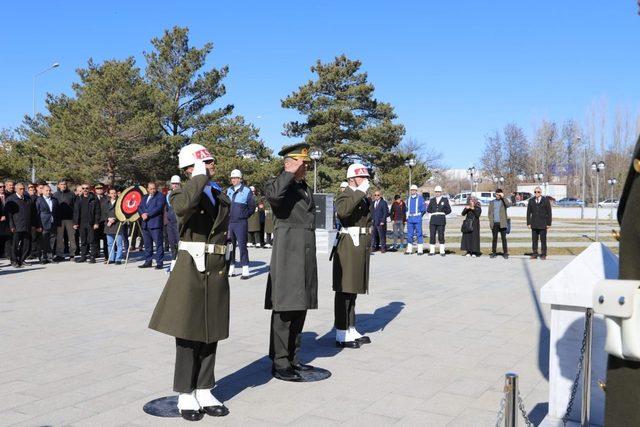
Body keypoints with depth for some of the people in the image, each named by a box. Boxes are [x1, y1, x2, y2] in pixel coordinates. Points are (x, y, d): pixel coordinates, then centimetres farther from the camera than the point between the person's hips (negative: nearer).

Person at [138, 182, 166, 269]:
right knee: (147, 245, 12)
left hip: (155, 224, -7)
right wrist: (142, 214, -6)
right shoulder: (145, 197, 21)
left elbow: (158, 208, -14)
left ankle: (159, 263, -4)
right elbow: (139, 207, 16)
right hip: (145, 224, 7)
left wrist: (148, 214, -15)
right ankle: (148, 262, 20)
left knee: (158, 244, -6)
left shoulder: (160, 196, -2)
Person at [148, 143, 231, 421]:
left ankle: (204, 392, 21)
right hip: (190, 270, -5)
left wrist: (223, 268, 14)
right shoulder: (182, 194, -5)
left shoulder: (222, 198, 13)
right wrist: (200, 176, -19)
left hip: (217, 273, 5)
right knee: (188, 334, 3)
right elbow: (183, 206, -31)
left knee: (210, 334, 10)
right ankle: (186, 395, 15)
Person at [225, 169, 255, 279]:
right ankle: (231, 269, 18)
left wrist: (244, 216, -2)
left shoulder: (246, 191, -3)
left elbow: (252, 206, 1)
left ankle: (245, 270, -3)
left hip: (241, 223, -5)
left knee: (242, 245, -7)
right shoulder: (229, 190, 12)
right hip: (229, 222, 5)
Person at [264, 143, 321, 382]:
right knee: (284, 309, -5)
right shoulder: (278, 184, -6)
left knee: (300, 308, 12)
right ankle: (280, 363, 3)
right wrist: (291, 173, -20)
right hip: (287, 252, -8)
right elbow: (272, 194, -32)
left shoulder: (306, 188, 19)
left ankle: (293, 359, 21)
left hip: (307, 252, 8)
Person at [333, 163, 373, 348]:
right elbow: (342, 211, -32)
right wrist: (360, 191, -27)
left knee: (353, 290, 14)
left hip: (362, 248, 9)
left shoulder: (365, 198, 18)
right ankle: (341, 334, 0)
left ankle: (351, 330, 22)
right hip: (348, 247, -9)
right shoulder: (344, 196, -8)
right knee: (344, 291, -5)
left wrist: (369, 246, 22)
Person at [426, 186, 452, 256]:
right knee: (432, 235, 0)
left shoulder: (445, 200, 8)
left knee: (441, 236, -3)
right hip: (433, 219, 2)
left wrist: (442, 213, 0)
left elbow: (449, 210, 6)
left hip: (441, 220, -2)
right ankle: (432, 251, 5)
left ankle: (442, 251, 4)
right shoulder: (432, 200, 14)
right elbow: (428, 210, 10)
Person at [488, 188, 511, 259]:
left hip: (502, 223, -2)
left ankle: (505, 253, 3)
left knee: (504, 238, -1)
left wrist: (503, 197, -16)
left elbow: (509, 204, -18)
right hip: (494, 223, 2)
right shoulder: (492, 202, 13)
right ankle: (493, 252, 11)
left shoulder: (504, 201, 5)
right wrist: (491, 221, 1)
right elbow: (490, 213, 11)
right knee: (494, 238, 5)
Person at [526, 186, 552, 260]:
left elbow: (549, 212, 0)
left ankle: (543, 254, 8)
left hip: (543, 224, -2)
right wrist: (528, 223, 3)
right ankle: (534, 254, 11)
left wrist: (549, 223, -4)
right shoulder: (531, 200, 7)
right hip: (534, 224, 2)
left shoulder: (546, 200, -1)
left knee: (543, 239, 1)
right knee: (534, 240, 4)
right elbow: (528, 212, 9)